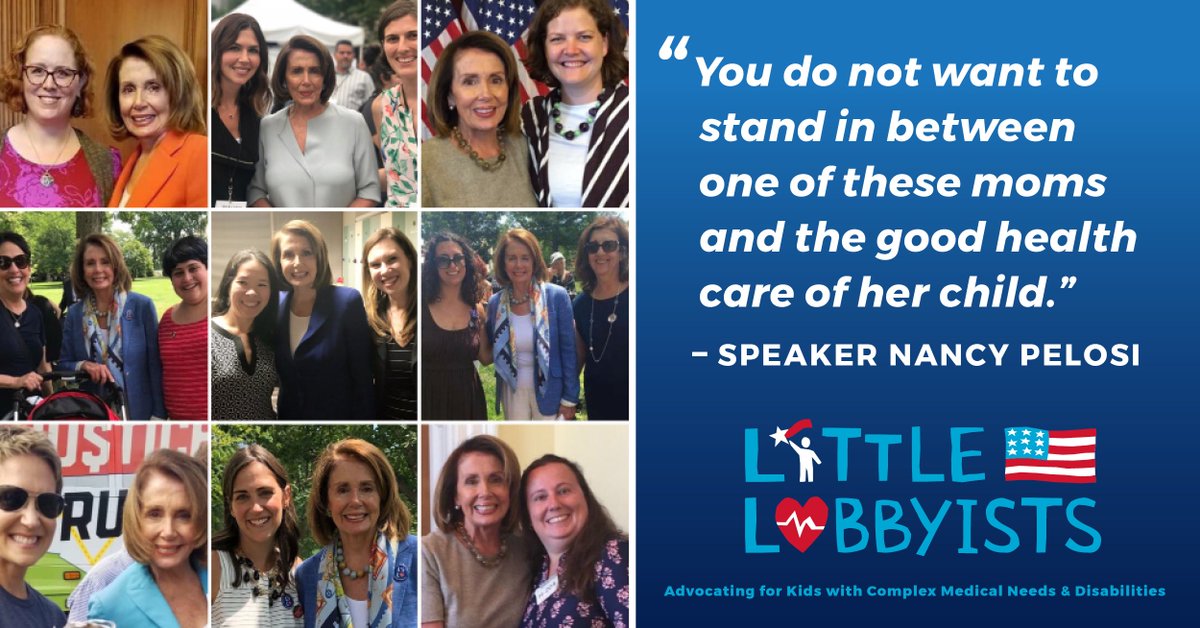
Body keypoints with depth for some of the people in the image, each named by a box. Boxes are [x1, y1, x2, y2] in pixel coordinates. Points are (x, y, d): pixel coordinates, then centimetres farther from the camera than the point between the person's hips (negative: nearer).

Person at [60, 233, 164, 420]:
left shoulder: (142, 306, -7)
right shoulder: (74, 314, 4)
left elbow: (155, 366, -6)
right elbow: (63, 365, 9)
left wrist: (158, 415, -10)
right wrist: (83, 366, -13)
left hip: (139, 412, -3)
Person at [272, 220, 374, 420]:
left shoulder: (347, 302, -15)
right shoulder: (276, 305, 0)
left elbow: (363, 381, -15)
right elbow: (281, 373, 9)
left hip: (337, 417, -4)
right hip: (289, 416, 5)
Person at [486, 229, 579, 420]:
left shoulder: (557, 296, -10)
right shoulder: (496, 303, 0)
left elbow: (568, 350, -8)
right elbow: (493, 350, 11)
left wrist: (570, 398, -9)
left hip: (549, 390, -3)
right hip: (513, 391, 3)